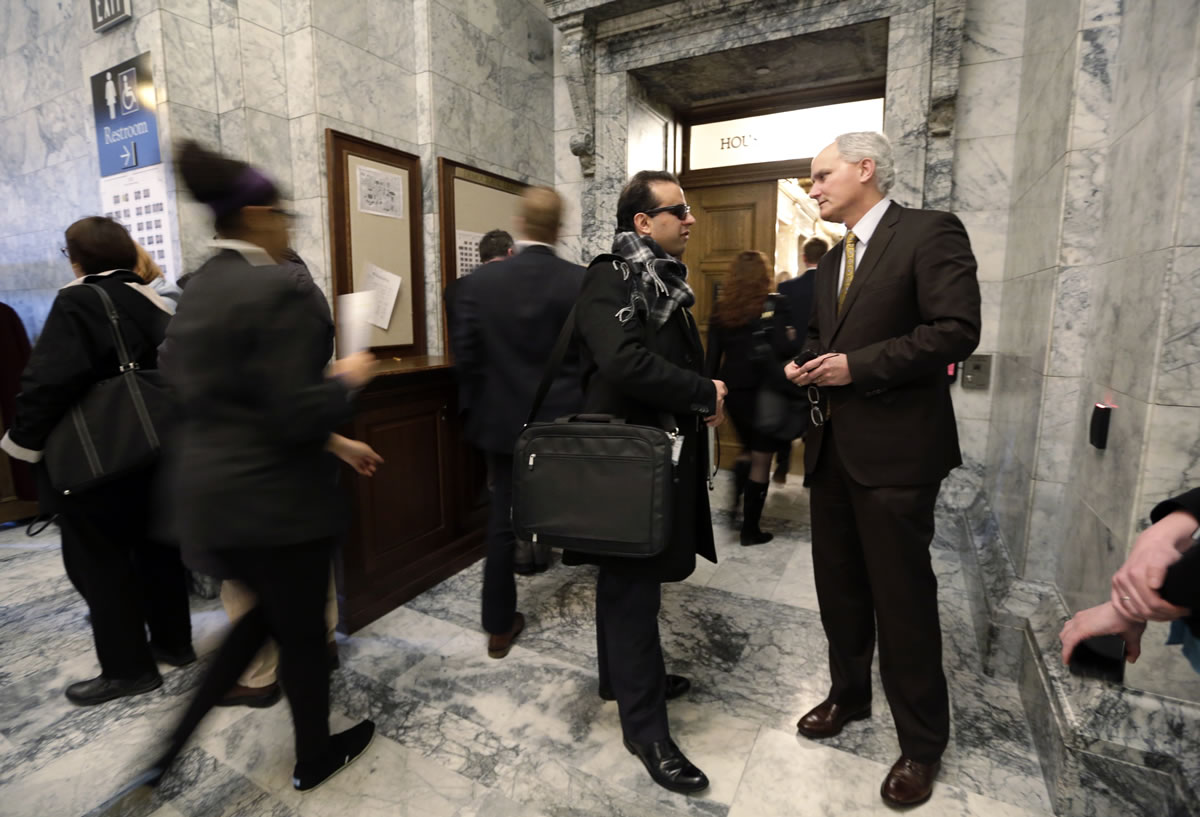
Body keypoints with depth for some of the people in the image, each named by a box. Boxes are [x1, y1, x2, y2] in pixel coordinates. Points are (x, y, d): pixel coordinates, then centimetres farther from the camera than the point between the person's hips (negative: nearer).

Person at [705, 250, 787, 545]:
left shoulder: (721, 308, 3)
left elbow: (712, 355, 3)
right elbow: (779, 351, -15)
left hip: (732, 390, 5)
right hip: (761, 390, -4)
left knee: (748, 449, 26)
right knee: (761, 459, 6)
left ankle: (737, 496, 8)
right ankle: (750, 529, 12)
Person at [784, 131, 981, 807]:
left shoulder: (930, 232, -6)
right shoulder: (834, 259, 18)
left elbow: (957, 330, -16)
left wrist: (857, 366, -18)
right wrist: (808, 364, 4)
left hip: (895, 448, -7)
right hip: (833, 447, 8)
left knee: (902, 597, 3)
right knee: (838, 586, 17)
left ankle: (922, 743, 24)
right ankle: (849, 695, 38)